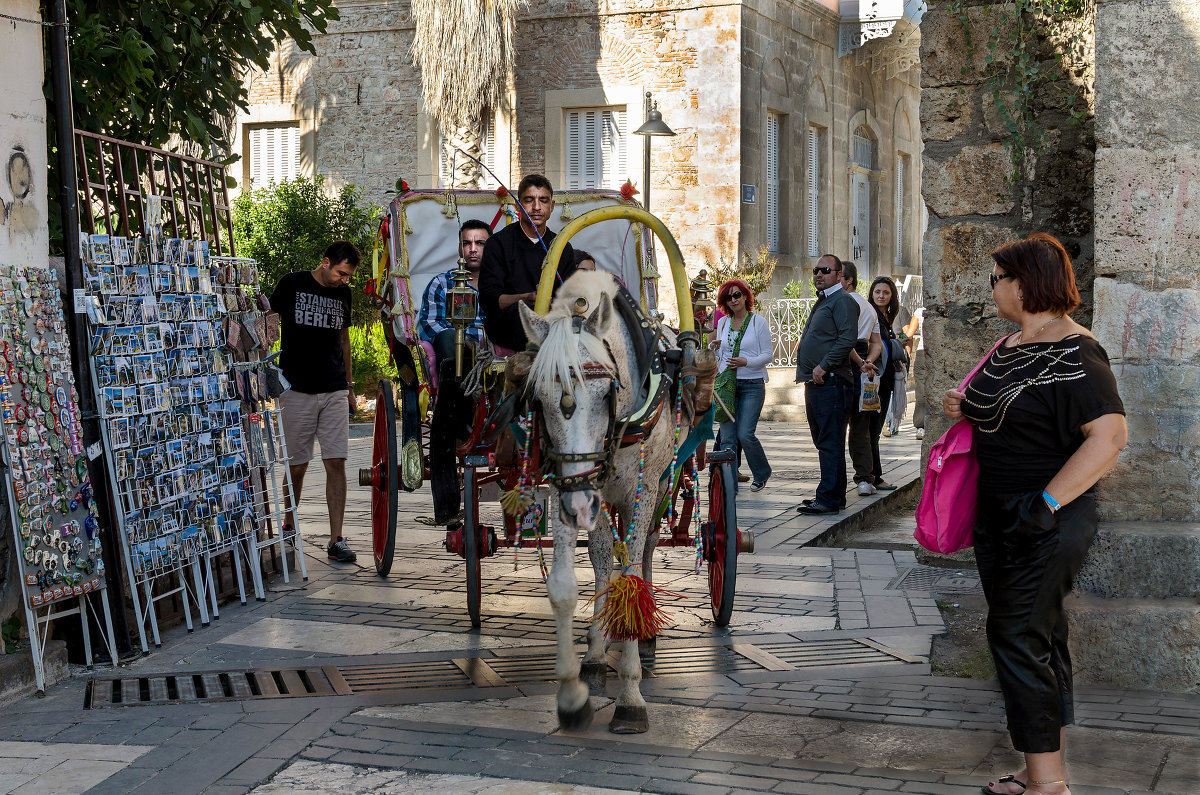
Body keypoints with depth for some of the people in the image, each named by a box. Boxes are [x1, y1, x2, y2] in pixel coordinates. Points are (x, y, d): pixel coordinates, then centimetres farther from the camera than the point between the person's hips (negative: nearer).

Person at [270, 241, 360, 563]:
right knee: (297, 466, 1)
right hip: (298, 391, -3)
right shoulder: (292, 284, -1)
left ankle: (336, 540, -1)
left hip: (335, 391, 3)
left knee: (336, 463, -4)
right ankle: (289, 529, 22)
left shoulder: (344, 293, 12)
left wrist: (349, 385, 21)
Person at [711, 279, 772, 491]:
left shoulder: (758, 321, 0)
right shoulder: (723, 323, 13)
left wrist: (746, 362, -17)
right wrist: (713, 348, 1)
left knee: (745, 434, -10)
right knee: (727, 437, -3)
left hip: (752, 385, -4)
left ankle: (761, 474, 14)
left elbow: (768, 355, -3)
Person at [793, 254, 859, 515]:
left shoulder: (843, 301, -8)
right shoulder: (821, 302, 23)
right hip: (815, 383, 10)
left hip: (831, 382, -10)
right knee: (824, 442, 13)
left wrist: (824, 366, -20)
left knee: (830, 443, -10)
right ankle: (835, 495, 18)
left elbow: (847, 339, -19)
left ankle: (829, 498, -10)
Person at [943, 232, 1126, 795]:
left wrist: (1048, 502, -28)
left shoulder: (1073, 354, -18)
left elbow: (1109, 436, -26)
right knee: (1039, 636, 14)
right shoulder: (1010, 346, 11)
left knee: (1017, 636, -7)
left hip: (1048, 523, -9)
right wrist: (966, 408, 5)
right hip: (999, 516, 9)